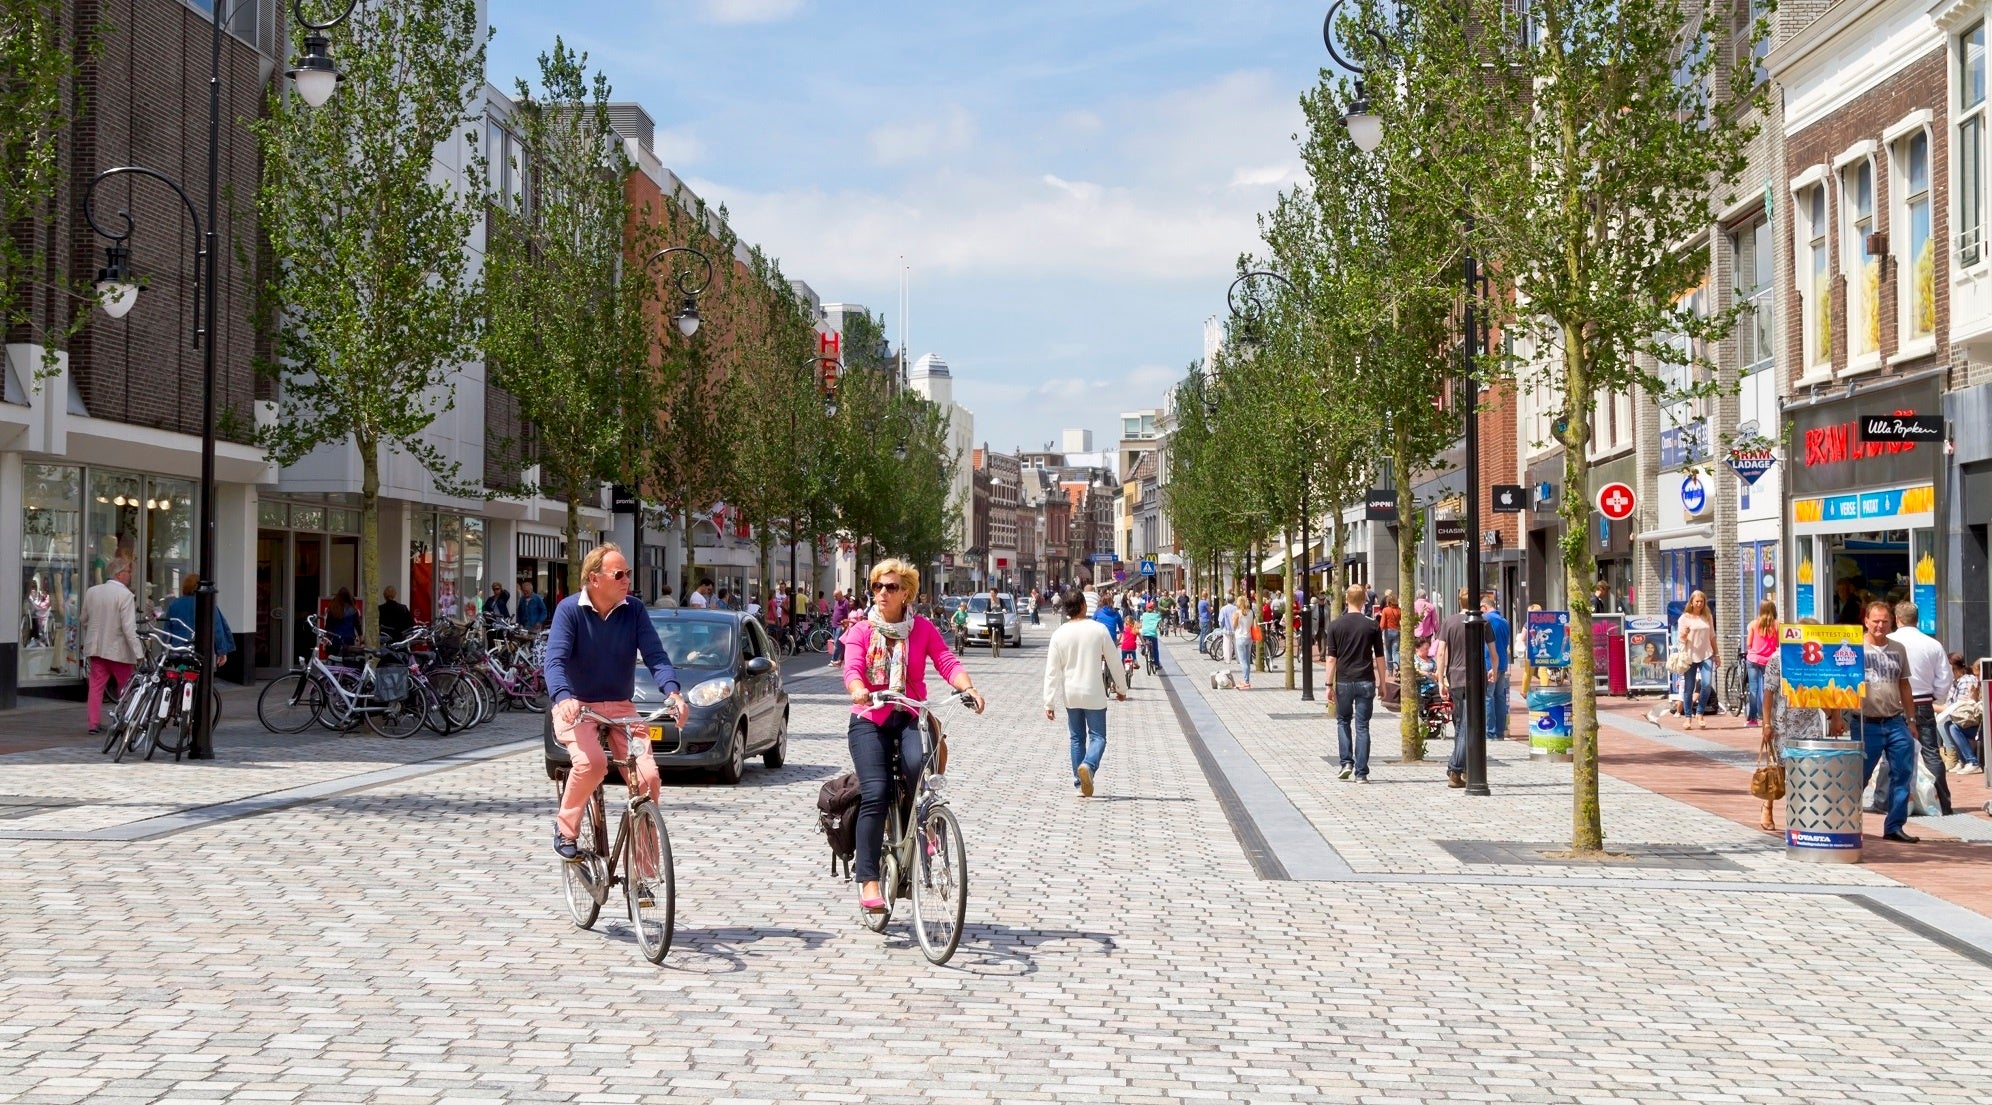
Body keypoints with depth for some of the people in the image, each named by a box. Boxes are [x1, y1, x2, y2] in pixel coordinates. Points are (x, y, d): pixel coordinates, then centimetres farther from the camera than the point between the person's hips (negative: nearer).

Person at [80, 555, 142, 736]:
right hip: (118, 649, -5)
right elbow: (129, 628, -20)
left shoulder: (91, 592, 4)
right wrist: (139, 653, -17)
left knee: (96, 686, 8)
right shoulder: (125, 595, -16)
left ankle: (94, 724, 6)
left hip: (95, 647, 5)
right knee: (126, 688, 8)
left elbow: (85, 621, 14)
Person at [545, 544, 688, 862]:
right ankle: (565, 828, -4)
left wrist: (672, 691, -29)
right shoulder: (570, 609, -10)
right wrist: (563, 698, -41)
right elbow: (555, 659, -20)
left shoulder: (634, 609, -2)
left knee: (648, 775, -16)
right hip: (576, 707, -3)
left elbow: (654, 654, -9)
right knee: (591, 762, -33)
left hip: (620, 708, 3)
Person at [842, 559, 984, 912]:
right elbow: (852, 670, -8)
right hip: (870, 721, 0)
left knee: (919, 766, -33)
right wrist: (858, 691, -32)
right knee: (874, 794, -17)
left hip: (909, 718, 0)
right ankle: (868, 881, -16)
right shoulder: (861, 631, 7)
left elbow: (948, 662, -5)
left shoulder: (922, 628, 8)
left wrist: (968, 687, -26)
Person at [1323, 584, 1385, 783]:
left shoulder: (1335, 625, -3)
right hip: (1366, 682, 0)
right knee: (1362, 726, 3)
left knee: (1343, 721, 19)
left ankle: (1346, 762, 6)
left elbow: (1331, 658, -4)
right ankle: (1361, 772, 1)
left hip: (1343, 681, 0)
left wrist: (1329, 685, 1)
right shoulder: (1372, 626, -2)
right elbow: (1379, 657, 2)